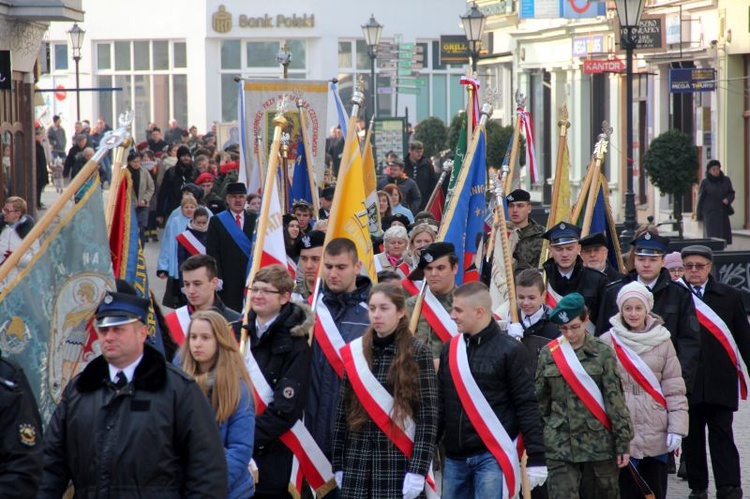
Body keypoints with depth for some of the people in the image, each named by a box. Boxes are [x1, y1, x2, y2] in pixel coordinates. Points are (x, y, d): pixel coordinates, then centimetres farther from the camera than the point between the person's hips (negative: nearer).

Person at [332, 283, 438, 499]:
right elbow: (342, 412, 12)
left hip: (399, 462, -4)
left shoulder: (417, 353, -3)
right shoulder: (355, 352, 9)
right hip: (357, 463, 4)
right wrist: (338, 464, 10)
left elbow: (428, 416, -7)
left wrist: (418, 470, -13)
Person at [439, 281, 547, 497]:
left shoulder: (510, 350, -6)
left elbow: (527, 406, -7)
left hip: (493, 456, -6)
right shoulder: (449, 349, 10)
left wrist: (536, 459, -11)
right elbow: (441, 402, 14)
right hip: (454, 458, 6)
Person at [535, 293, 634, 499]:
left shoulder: (603, 353, -2)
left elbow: (616, 399, -3)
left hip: (599, 443, -1)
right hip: (560, 447, 1)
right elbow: (540, 399, 9)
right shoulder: (548, 354, 4)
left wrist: (623, 443, -6)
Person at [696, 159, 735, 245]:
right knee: (712, 237, -11)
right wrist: (699, 215, -1)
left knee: (725, 237, -3)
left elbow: (731, 193, 15)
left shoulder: (726, 180, 7)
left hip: (723, 213, 4)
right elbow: (700, 199, 0)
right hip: (710, 213, -4)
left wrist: (728, 199, -7)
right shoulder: (705, 183, -2)